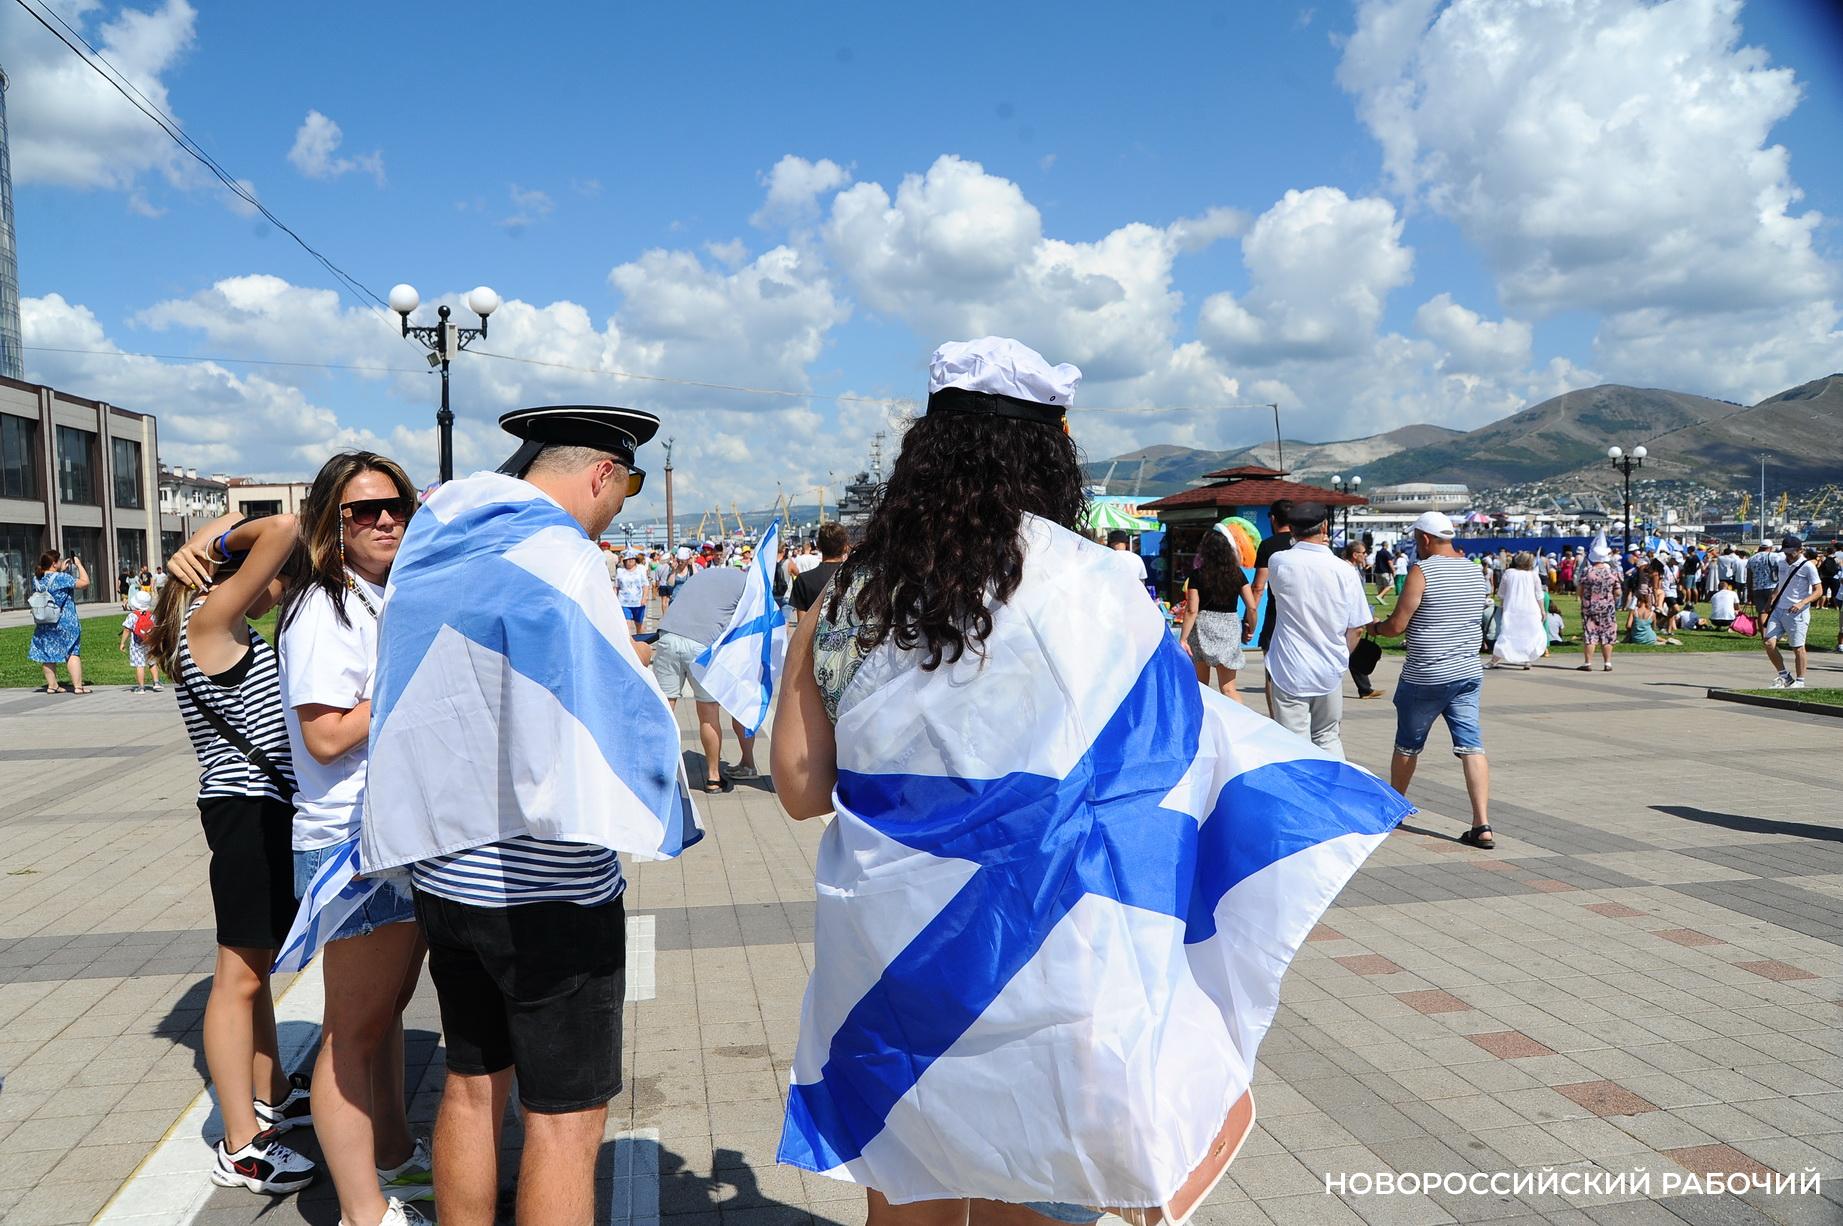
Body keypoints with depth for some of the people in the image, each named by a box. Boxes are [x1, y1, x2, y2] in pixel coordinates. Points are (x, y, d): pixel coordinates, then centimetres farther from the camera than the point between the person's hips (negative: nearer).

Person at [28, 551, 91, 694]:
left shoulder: (37, 580, 5)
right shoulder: (62, 578, -16)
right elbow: (85, 582, -14)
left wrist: (61, 570, 21)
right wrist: (79, 564, -4)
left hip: (43, 624, 6)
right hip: (64, 622, -6)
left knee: (47, 654, 12)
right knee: (73, 653, -2)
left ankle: (52, 685, 18)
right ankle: (78, 686, -4)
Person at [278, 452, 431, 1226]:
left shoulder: (395, 601, 13)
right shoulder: (326, 609, -14)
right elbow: (326, 735, -21)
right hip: (352, 842, -9)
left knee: (388, 1009, 20)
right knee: (354, 1031, 1)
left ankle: (394, 1161, 34)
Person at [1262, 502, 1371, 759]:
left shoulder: (1279, 562, -9)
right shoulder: (1344, 571, -6)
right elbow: (1356, 628, 1)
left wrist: (1314, 546, 19)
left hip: (1289, 672, -2)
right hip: (1330, 674, 2)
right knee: (1327, 738, 19)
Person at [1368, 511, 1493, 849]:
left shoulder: (1422, 571, -13)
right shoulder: (1476, 572, 6)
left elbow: (1396, 625, -13)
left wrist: (1375, 627, 6)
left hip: (1425, 678, -5)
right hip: (1468, 673, 5)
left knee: (1407, 745, 14)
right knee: (1472, 747, -1)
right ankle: (1482, 825, -10)